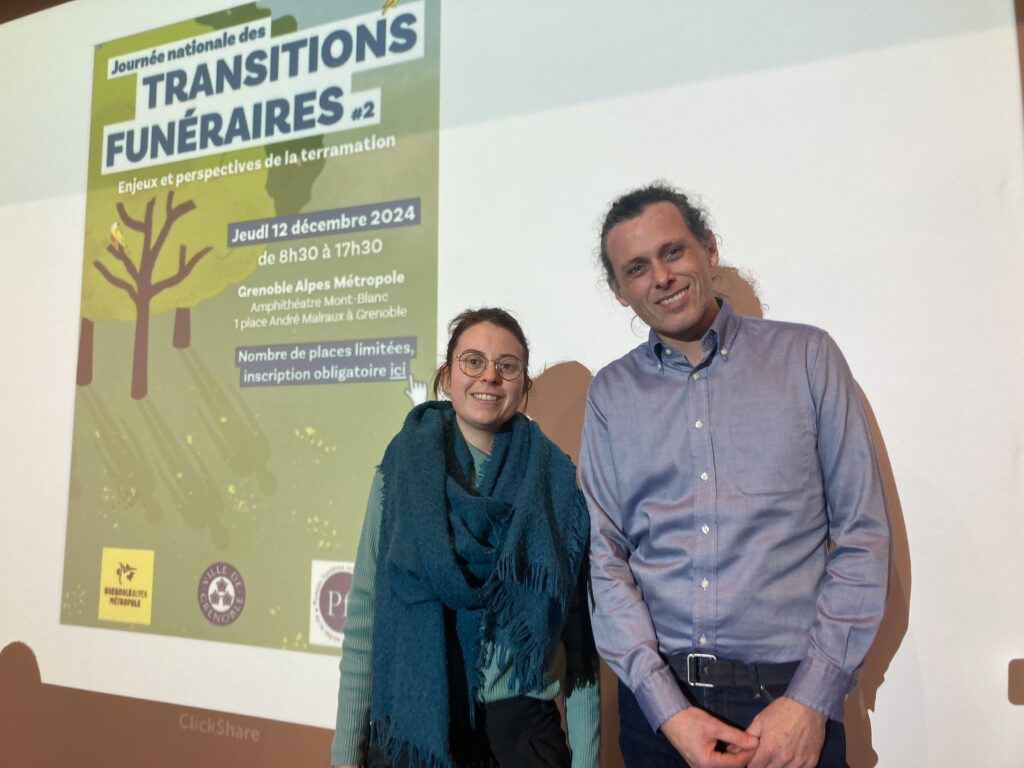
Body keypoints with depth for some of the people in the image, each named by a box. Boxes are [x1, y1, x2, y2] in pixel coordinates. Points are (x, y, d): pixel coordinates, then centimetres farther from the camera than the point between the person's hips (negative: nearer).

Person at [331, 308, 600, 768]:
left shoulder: (556, 483, -4)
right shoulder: (402, 471, -4)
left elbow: (580, 633, -3)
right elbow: (363, 615, -3)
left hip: (520, 726, 0)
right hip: (408, 725, 1)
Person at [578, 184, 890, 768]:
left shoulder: (807, 357, -3)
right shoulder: (611, 392, 2)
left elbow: (863, 536, -4)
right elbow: (605, 555, -2)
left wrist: (812, 699, -10)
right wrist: (667, 708, -10)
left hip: (790, 695, -1)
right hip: (657, 695, 2)